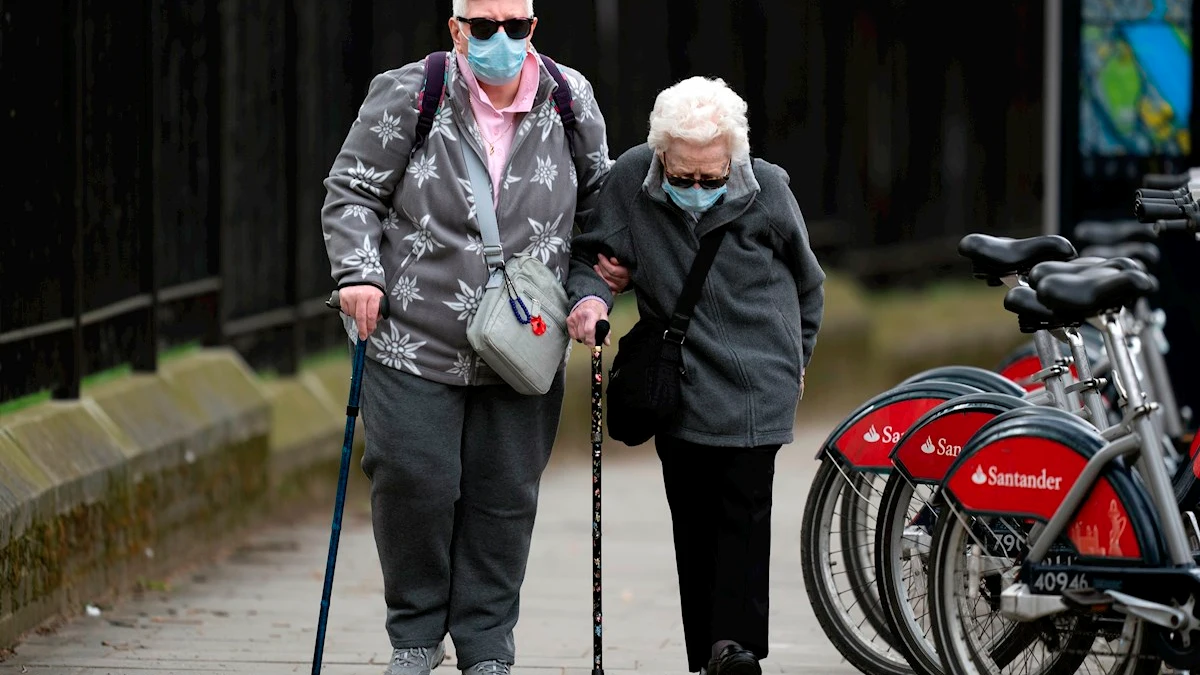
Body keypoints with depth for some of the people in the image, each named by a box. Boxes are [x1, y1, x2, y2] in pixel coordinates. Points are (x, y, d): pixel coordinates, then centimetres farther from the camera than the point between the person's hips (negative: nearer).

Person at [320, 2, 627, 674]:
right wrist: (359, 271, -12)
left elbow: (596, 191, 22)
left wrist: (610, 256, 8)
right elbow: (351, 191, 0)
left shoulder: (571, 102, 4)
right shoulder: (406, 97, -6)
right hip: (414, 343, -2)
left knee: (505, 496, 6)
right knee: (416, 484, -5)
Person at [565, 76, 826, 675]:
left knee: (743, 504, -11)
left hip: (754, 382, -2)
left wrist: (794, 361, 20)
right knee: (692, 516, 3)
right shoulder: (630, 181, -9)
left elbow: (806, 283, 9)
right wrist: (588, 294, -19)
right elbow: (593, 251, 4)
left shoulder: (767, 191, -9)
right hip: (677, 383, 2)